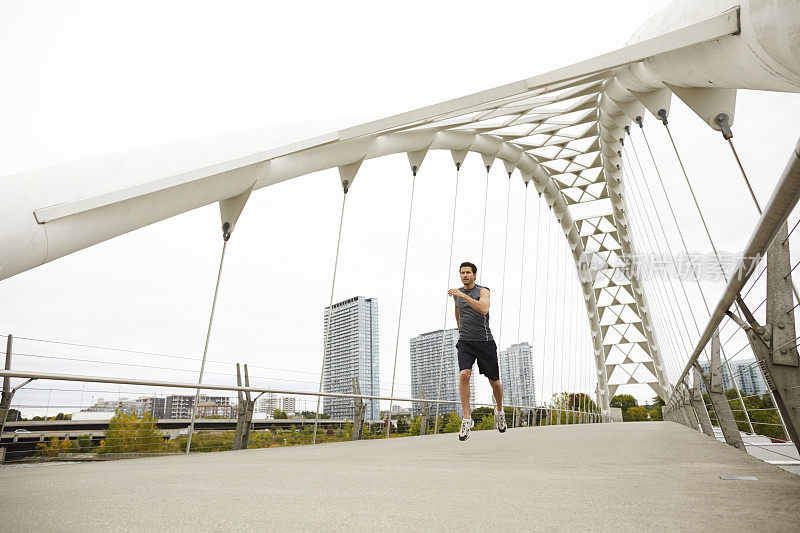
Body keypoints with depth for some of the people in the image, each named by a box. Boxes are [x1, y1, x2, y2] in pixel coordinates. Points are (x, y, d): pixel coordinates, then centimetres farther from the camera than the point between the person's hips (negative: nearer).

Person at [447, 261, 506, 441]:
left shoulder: (483, 291, -5)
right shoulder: (457, 293, 10)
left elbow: (484, 310, -26)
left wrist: (463, 296, -31)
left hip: (484, 342, -2)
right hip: (465, 342, 2)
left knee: (494, 381, 7)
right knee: (464, 374, -21)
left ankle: (500, 412, 35)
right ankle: (466, 419, -14)